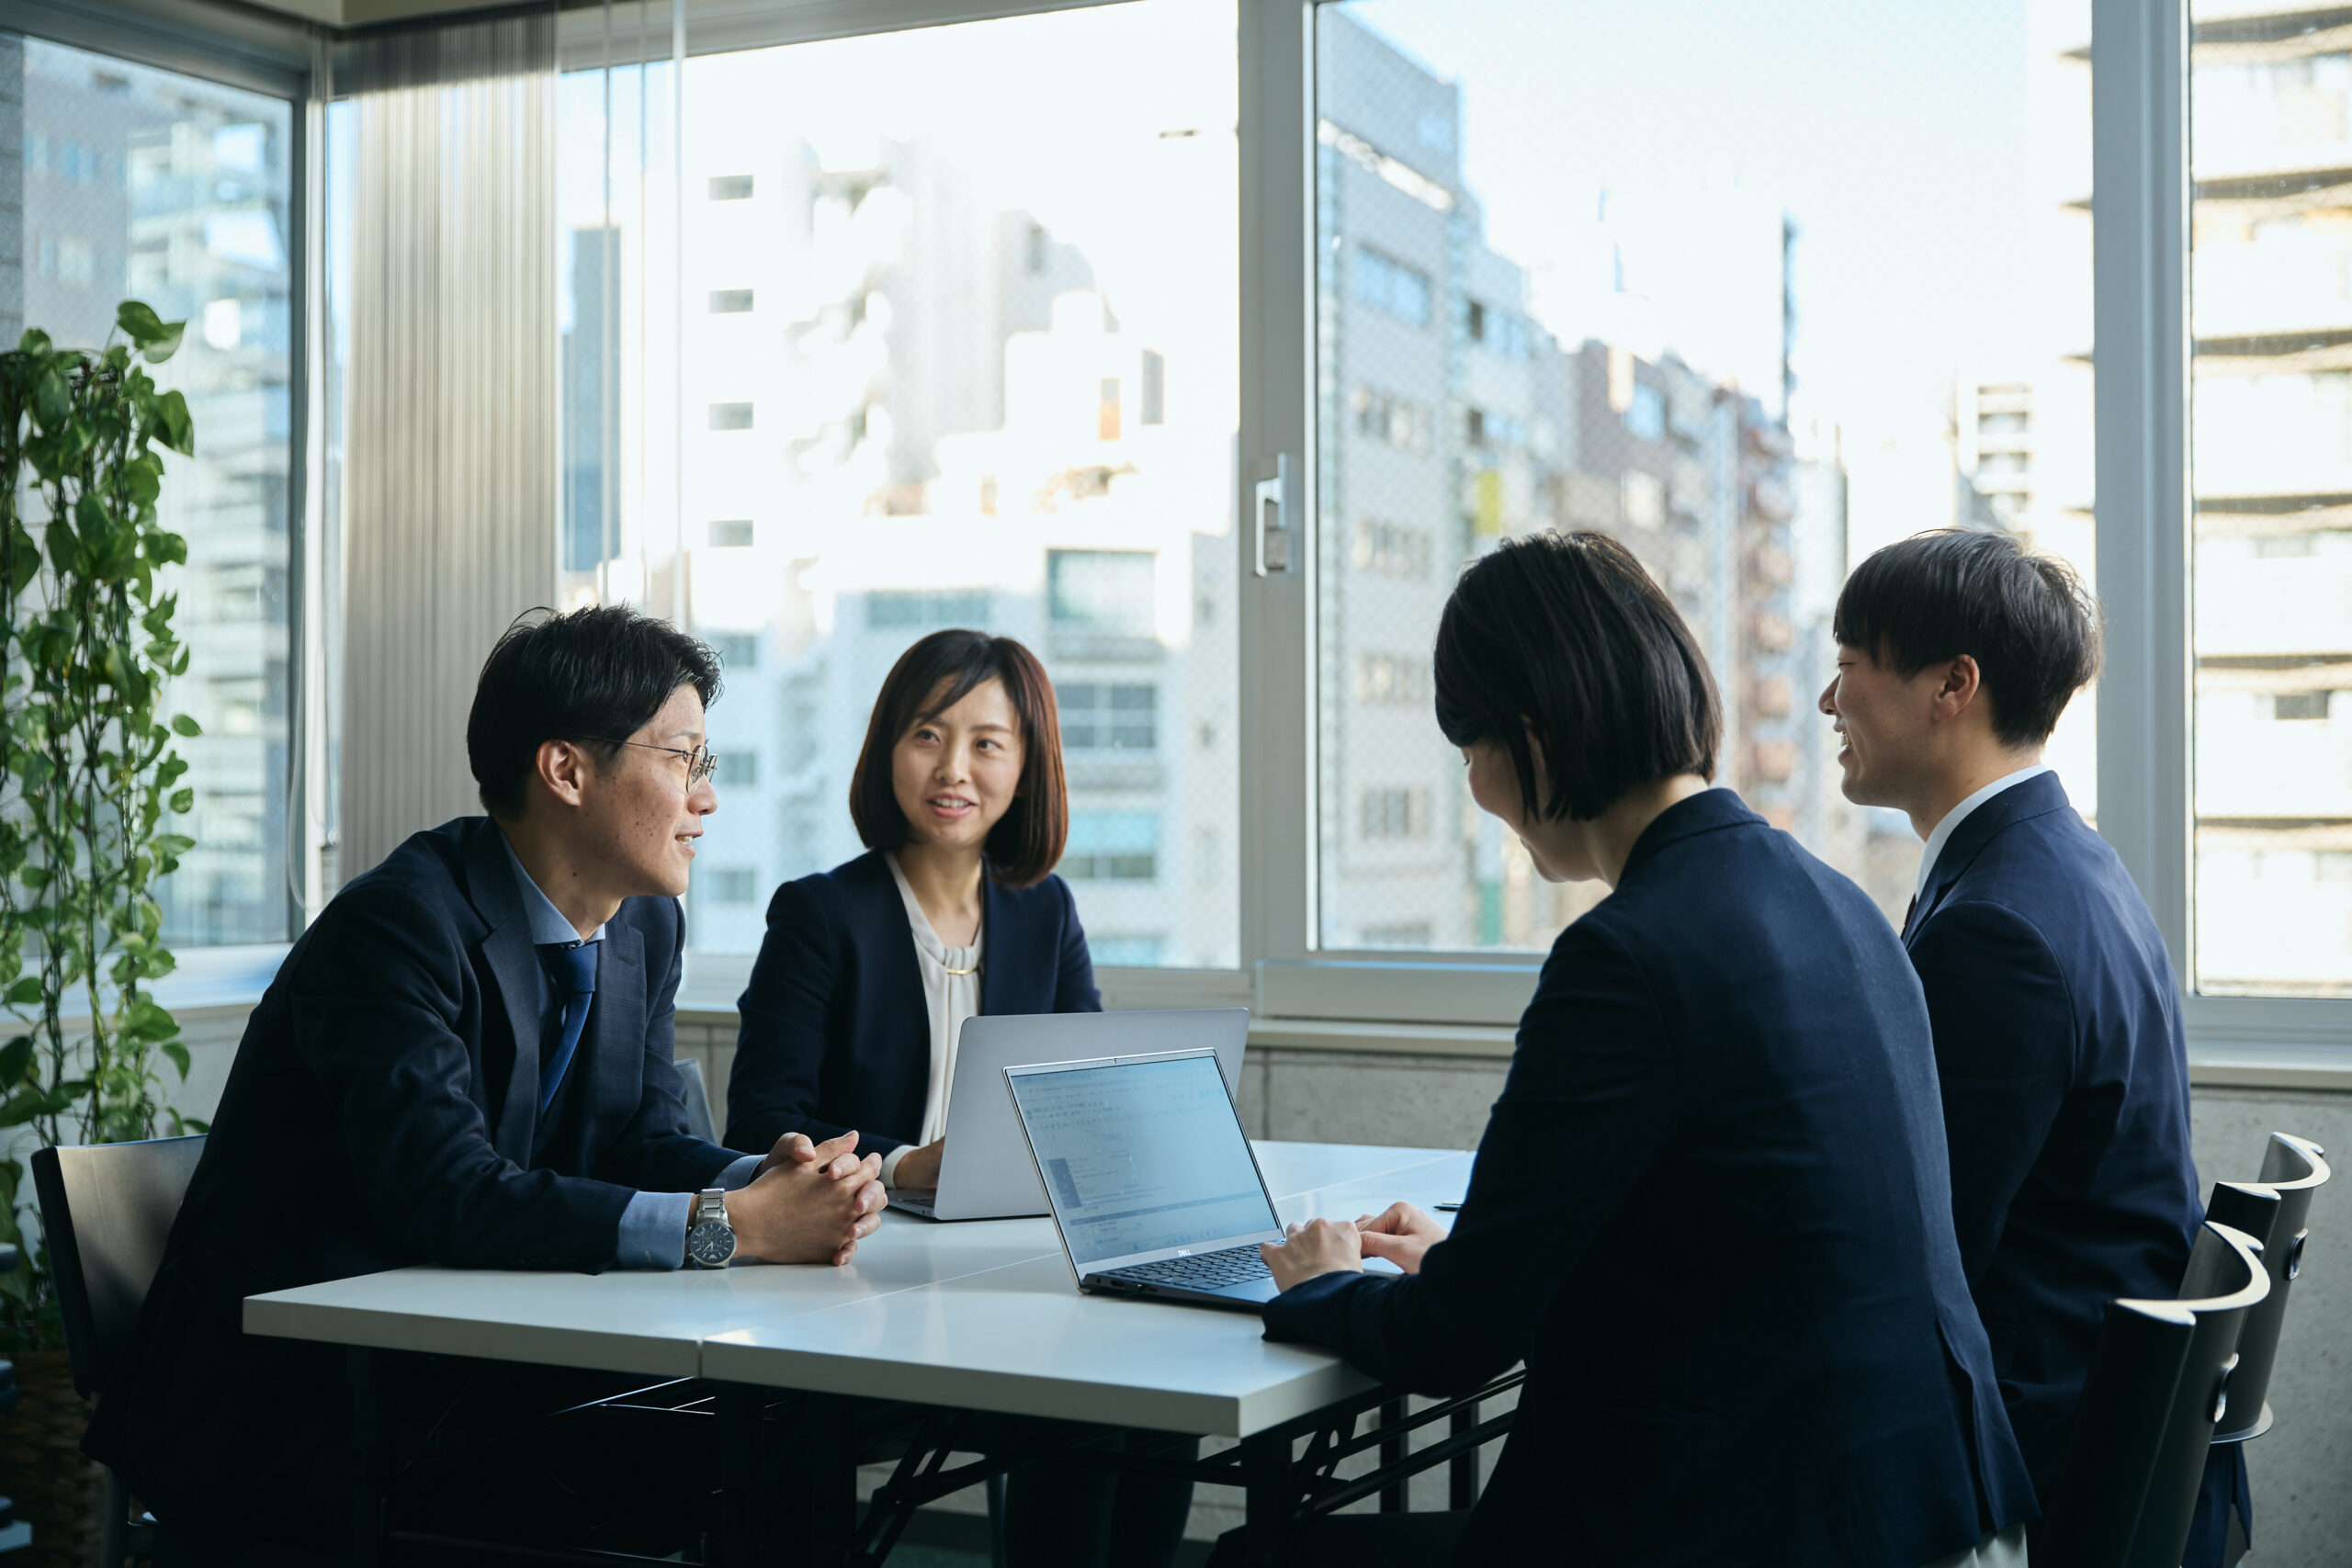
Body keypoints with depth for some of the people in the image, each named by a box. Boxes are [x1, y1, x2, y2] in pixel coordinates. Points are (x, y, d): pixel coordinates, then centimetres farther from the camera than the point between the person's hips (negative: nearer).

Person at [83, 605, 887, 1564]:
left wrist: (766, 1180, -16)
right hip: (288, 1402, -7)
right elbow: (446, 1193, -30)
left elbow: (642, 1141, 7)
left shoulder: (647, 926, 7)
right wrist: (731, 1227, -32)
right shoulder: (400, 923, -21)